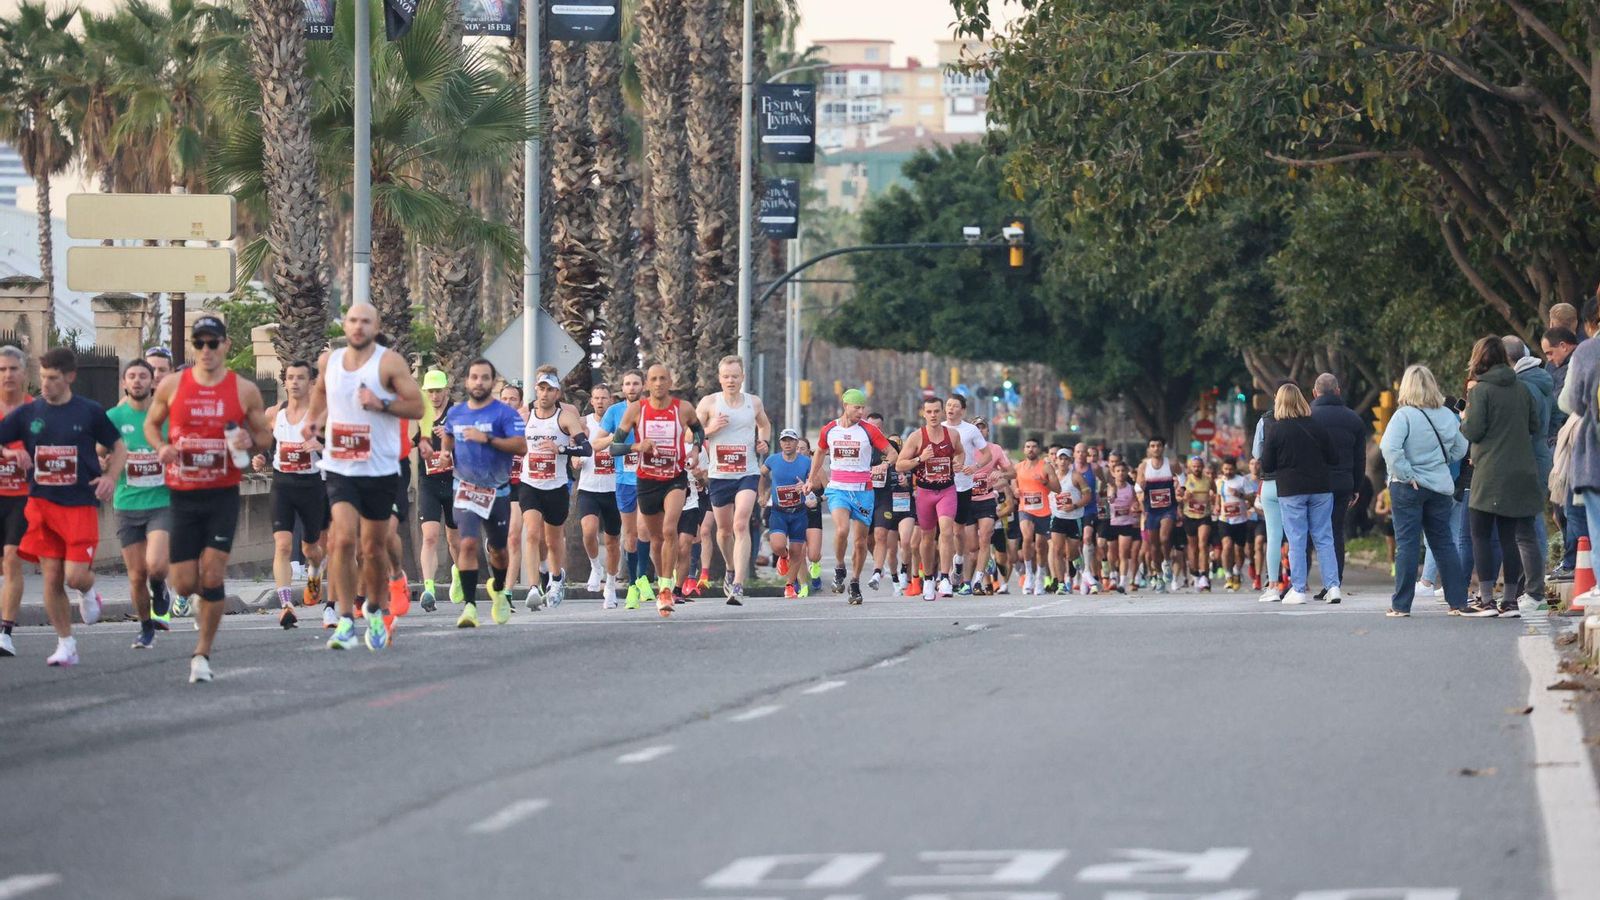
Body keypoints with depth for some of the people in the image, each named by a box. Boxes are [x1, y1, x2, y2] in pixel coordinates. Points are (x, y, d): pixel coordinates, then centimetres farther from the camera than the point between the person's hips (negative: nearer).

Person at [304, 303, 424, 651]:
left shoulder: (389, 363, -8)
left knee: (374, 547, 9)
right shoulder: (329, 361, 5)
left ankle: (375, 611, 33)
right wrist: (313, 419, 14)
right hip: (340, 468, 2)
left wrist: (382, 404, -23)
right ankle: (346, 620, -14)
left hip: (380, 469, -2)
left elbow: (417, 406, -9)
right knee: (343, 539, -16)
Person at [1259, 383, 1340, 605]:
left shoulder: (1276, 430, -8)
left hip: (1291, 491, -2)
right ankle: (1332, 586, 1)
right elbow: (1334, 458, 5)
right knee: (1324, 539, 7)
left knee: (1296, 541, 1)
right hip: (1320, 489, 2)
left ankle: (1298, 590, 0)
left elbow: (1266, 465, -4)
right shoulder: (1316, 427, 0)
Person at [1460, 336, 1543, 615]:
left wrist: (1463, 420, 9)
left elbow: (1473, 431, -12)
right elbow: (1536, 426, 12)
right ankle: (1510, 599, 4)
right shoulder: (1521, 390, 8)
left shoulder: (1480, 390, -8)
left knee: (1480, 534, 2)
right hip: (1519, 472, 5)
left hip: (1490, 473, -5)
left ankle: (1486, 598, -5)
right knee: (1509, 537, 8)